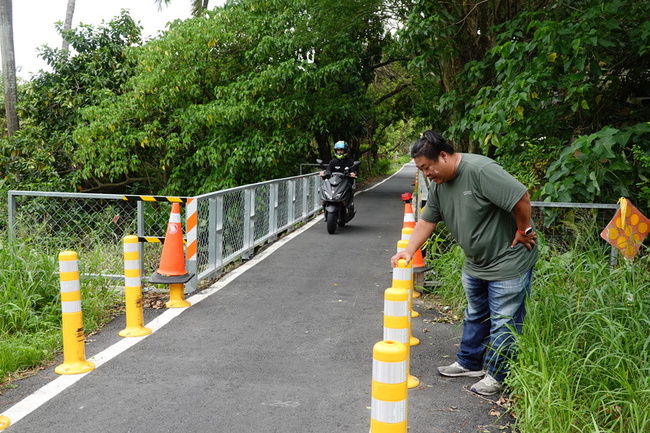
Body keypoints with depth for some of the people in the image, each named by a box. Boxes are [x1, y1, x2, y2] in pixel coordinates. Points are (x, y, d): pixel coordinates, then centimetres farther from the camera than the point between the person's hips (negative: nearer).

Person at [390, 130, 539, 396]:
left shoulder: (480, 170, -27)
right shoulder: (438, 184, 1)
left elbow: (521, 198, -27)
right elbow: (427, 220, 5)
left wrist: (524, 231, -15)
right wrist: (409, 251, -7)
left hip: (508, 262, -9)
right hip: (475, 264, 9)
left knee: (503, 322, 4)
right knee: (474, 317, 22)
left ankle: (496, 374, 18)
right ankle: (469, 363, 38)